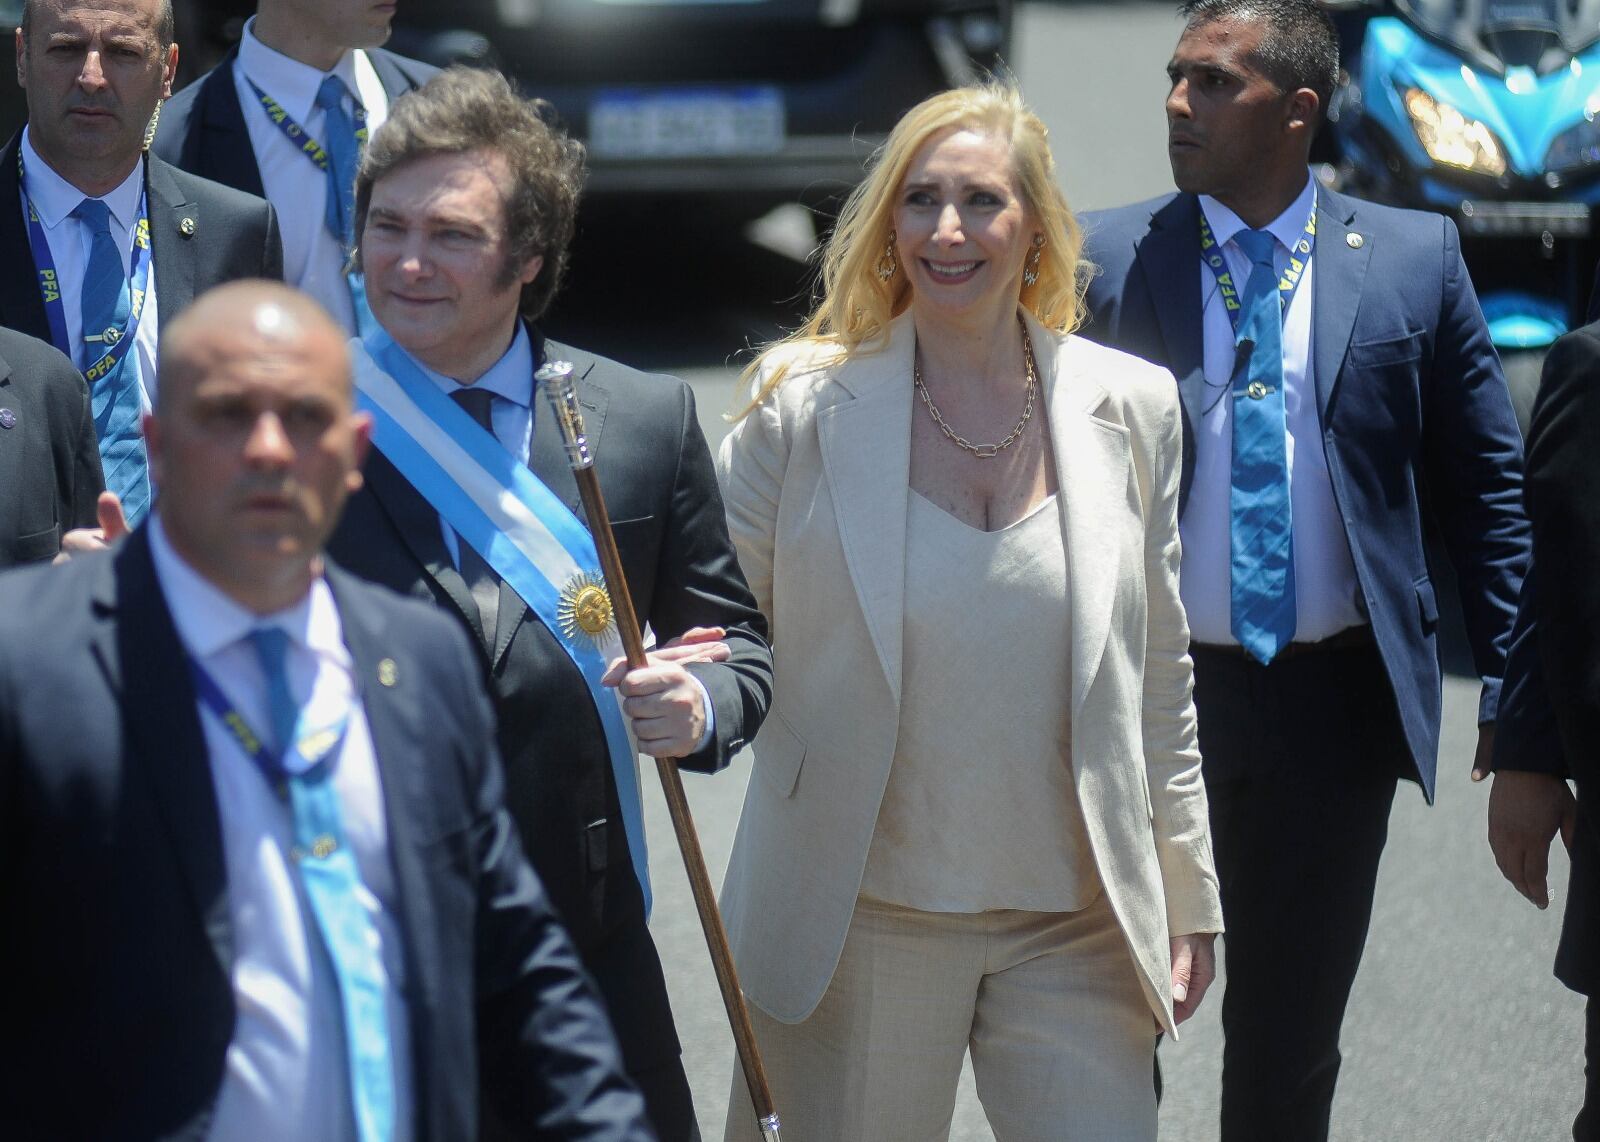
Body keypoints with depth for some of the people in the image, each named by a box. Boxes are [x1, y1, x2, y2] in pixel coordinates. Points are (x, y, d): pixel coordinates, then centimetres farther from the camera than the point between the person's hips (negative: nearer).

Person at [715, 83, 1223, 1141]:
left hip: (1076, 926, 2)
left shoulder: (1130, 408, 4)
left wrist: (1188, 898, 11)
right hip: (861, 924, -1)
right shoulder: (805, 410, -3)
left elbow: (1158, 672, 10)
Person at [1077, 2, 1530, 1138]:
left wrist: (1513, 686, -2)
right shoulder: (1106, 258, -1)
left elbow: (1486, 485, 4)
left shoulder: (1414, 259, 1)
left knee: (1293, 1031, 12)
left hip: (1335, 700, 1)